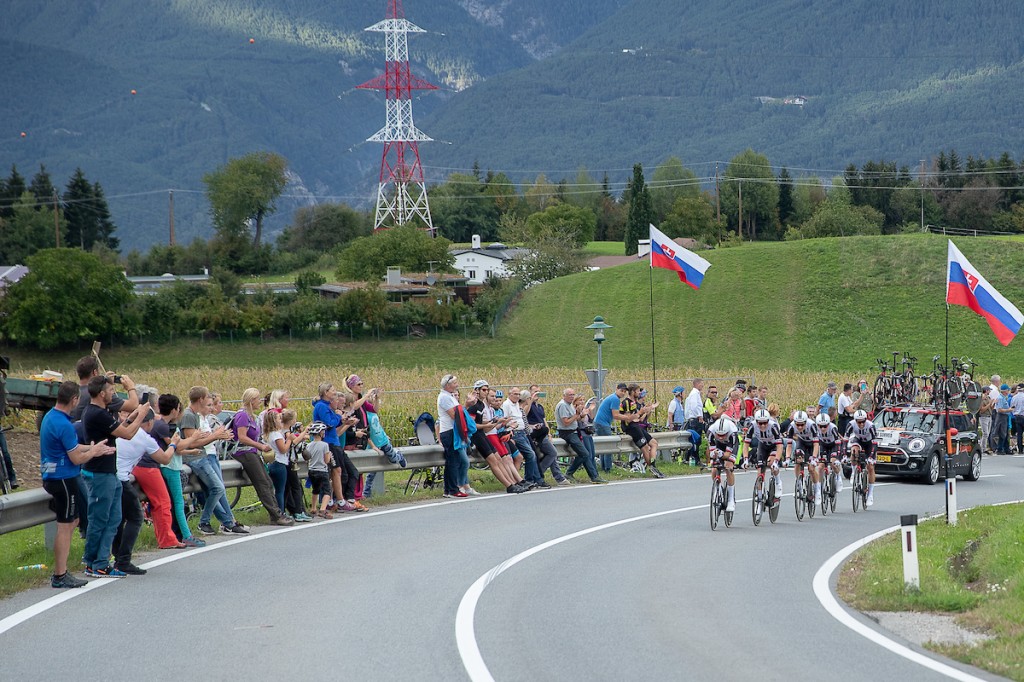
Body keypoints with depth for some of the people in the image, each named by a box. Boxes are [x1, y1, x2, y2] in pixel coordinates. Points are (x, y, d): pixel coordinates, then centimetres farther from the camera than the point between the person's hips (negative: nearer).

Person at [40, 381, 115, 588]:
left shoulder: (49, 417, 9)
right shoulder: (64, 425, -22)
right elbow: (76, 458, -17)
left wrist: (94, 449, 16)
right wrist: (93, 451, 1)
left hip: (51, 476, 10)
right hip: (63, 479, -10)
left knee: (72, 521, 19)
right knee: (65, 526, -3)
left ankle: (60, 571, 21)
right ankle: (60, 576, 1)